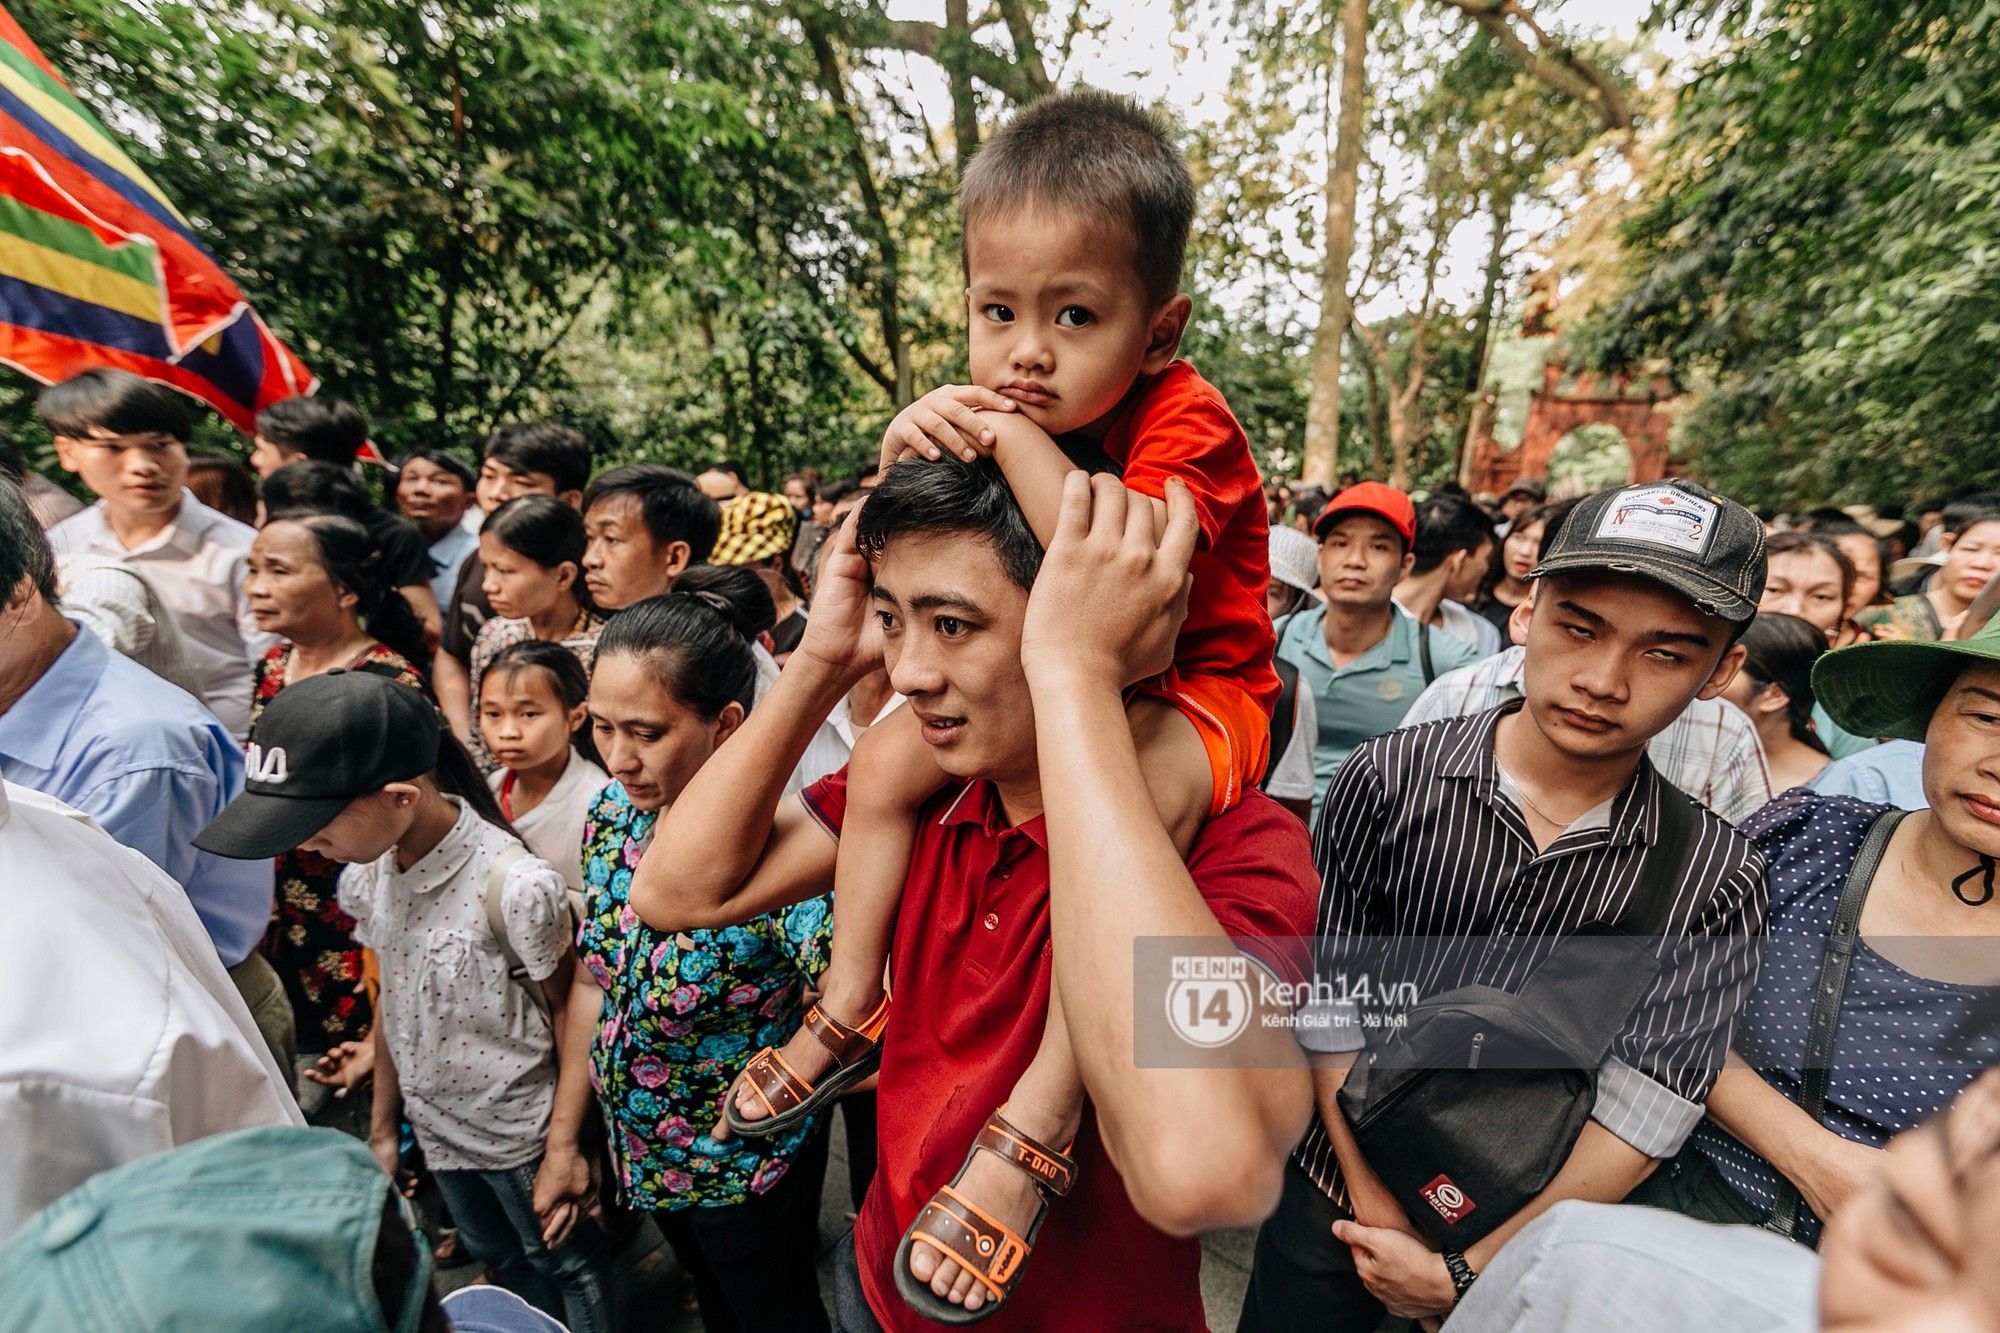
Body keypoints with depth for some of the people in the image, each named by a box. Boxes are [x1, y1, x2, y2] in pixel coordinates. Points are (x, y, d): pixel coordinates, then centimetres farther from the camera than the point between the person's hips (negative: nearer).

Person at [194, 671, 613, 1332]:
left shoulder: (516, 886, -32)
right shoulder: (366, 874, -10)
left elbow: (568, 1013, -19)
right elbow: (393, 1001, 4)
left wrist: (565, 1150, -13)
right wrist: (382, 1128, 11)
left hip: (520, 1132, -6)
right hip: (433, 1127, 7)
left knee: (562, 1262, 17)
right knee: (498, 1256, 28)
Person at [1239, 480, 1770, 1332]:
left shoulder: (1716, 880, -12)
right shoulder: (1388, 781, -16)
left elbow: (1647, 1109, -16)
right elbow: (1328, 1005, -13)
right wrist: (1375, 1207, -11)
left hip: (1528, 1239, 0)